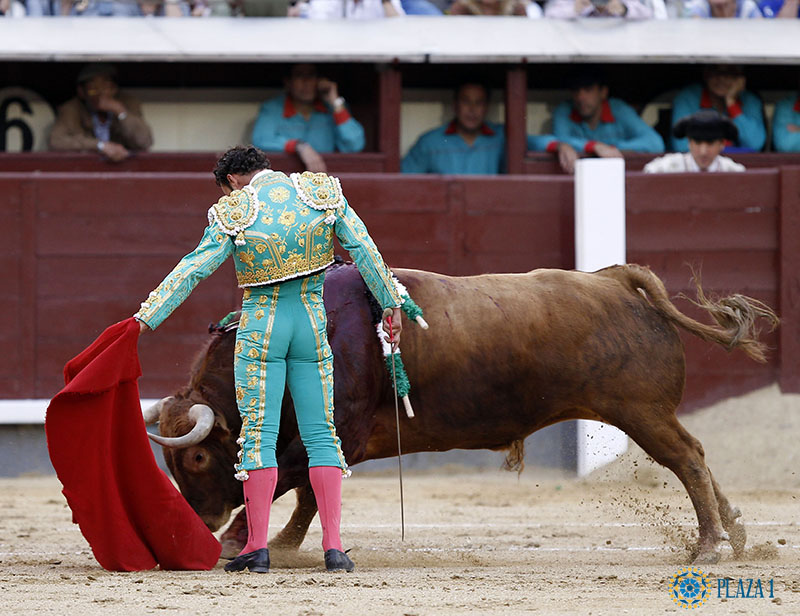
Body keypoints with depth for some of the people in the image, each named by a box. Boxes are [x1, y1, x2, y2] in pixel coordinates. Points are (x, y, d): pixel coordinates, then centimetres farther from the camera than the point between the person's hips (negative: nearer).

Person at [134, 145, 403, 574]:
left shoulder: (234, 214, -5)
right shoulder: (323, 193, 2)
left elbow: (192, 269, -7)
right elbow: (364, 250, 3)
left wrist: (146, 318, -5)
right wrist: (391, 303, 10)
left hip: (259, 327, -3)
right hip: (313, 324, 3)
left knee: (258, 434, -1)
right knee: (321, 436, 6)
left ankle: (258, 548, -6)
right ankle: (333, 546, 0)